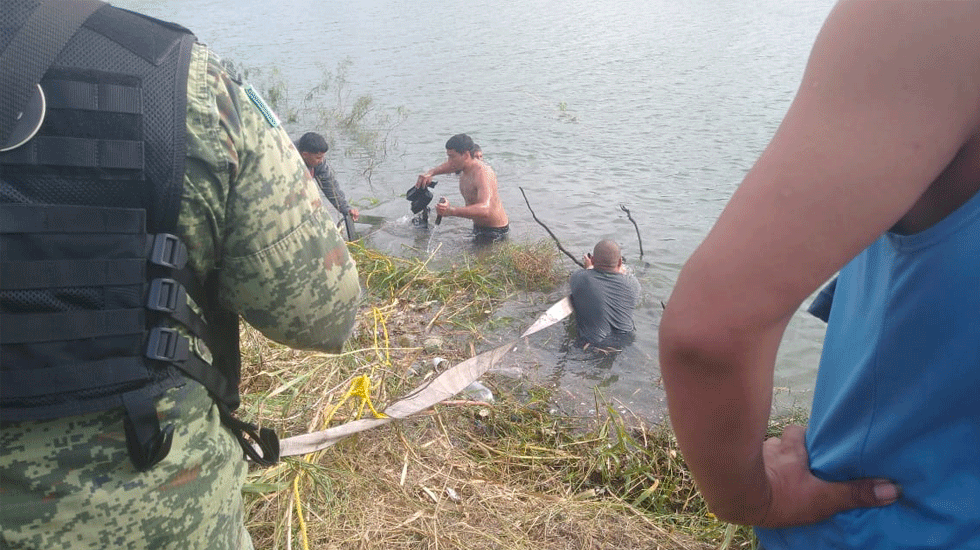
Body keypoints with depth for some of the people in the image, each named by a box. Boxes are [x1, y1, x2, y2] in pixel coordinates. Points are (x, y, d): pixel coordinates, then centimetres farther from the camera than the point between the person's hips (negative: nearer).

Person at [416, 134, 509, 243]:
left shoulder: (482, 173, -31)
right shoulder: (465, 166, -1)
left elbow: (485, 210, -48)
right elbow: (449, 165, 26)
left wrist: (451, 211, -60)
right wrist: (430, 173, 3)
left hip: (495, 232, -9)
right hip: (479, 227, 9)